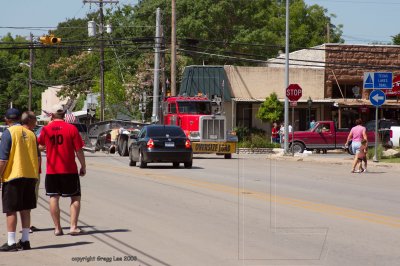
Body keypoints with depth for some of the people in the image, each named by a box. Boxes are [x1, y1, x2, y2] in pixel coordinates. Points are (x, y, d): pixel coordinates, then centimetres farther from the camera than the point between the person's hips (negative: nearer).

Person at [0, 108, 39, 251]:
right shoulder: (30, 133, 9)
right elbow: (37, 157, 13)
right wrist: (35, 175, 21)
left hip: (13, 176, -5)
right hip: (30, 175, 6)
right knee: (25, 209, 12)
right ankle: (25, 240, 14)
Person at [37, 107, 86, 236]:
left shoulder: (46, 129, 0)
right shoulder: (71, 128, -7)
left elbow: (39, 143, 21)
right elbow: (79, 150, -7)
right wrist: (83, 166, 4)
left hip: (51, 170, 2)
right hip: (69, 170, -2)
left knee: (54, 198, 8)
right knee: (75, 197, 8)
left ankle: (57, 228, 6)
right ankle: (73, 227, -1)